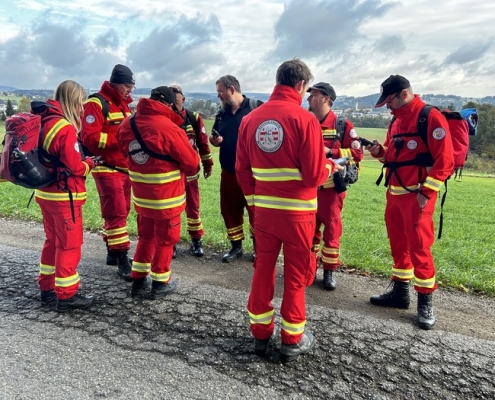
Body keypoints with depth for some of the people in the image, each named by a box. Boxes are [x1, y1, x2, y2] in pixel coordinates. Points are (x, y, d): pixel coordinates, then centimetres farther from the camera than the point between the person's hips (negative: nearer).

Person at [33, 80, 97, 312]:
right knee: (70, 244, 2)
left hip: (46, 193, 9)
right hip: (64, 196, -9)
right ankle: (66, 296, 11)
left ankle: (47, 288, 30)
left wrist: (82, 160, 3)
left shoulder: (43, 121, 6)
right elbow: (76, 167, -19)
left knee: (53, 241, 20)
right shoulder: (65, 128, -20)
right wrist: (90, 162, 0)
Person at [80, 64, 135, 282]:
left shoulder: (123, 104, 17)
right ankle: (122, 260, -2)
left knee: (120, 211, 14)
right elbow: (90, 138, -21)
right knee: (116, 213, -8)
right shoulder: (96, 104, -12)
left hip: (124, 167, 9)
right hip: (107, 169, -9)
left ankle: (112, 252, 27)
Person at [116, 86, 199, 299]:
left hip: (140, 195, 6)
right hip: (166, 197, -6)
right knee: (165, 239, 11)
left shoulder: (127, 125, -1)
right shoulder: (170, 129, -22)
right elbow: (191, 162, -14)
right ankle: (160, 283, 23)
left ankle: (138, 280, 30)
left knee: (146, 235, 22)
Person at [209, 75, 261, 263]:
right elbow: (217, 139, 21)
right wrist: (215, 140, -3)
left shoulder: (256, 107, -8)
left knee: (255, 210, 2)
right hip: (228, 171, 6)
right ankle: (236, 246, 27)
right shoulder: (221, 114, 12)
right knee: (229, 209, 11)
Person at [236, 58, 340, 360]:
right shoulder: (305, 119, -13)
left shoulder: (251, 119, 2)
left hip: (264, 210, 4)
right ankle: (293, 339, 23)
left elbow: (242, 170, 4)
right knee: (296, 274, 10)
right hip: (297, 212, -4)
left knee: (263, 270, 16)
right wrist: (330, 165, 7)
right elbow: (314, 176, -15)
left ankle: (261, 333, 28)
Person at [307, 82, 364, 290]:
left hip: (331, 187, -4)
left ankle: (329, 272, 17)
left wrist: (330, 152, -19)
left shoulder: (343, 125, -6)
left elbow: (357, 153, -11)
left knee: (332, 229, 4)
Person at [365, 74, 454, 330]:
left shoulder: (431, 118, -11)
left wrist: (426, 192, -18)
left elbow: (445, 161, -15)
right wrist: (380, 151, 1)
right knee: (398, 244, 13)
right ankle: (400, 292, 26)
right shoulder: (396, 120, 14)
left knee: (419, 247, -3)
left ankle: (425, 302, 10)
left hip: (417, 195, -8)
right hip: (394, 193, 8)